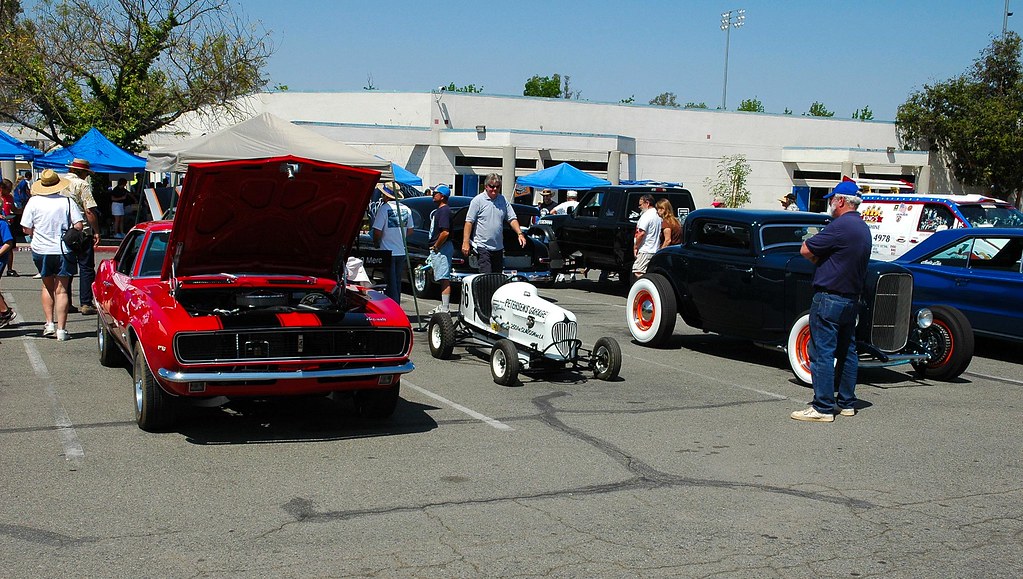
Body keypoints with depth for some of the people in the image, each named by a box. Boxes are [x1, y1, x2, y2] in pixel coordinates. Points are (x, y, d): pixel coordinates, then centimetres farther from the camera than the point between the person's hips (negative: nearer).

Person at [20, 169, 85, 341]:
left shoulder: (34, 201, -4)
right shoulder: (67, 201, -6)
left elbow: (26, 229, -3)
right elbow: (78, 225, -9)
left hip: (41, 250, 1)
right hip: (63, 251, -1)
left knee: (47, 286, 21)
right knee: (61, 290, 3)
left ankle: (50, 323, 17)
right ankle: (61, 329, -2)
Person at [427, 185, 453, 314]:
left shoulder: (444, 210, -15)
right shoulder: (438, 210, 17)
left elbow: (445, 232, -25)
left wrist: (436, 247, -16)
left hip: (442, 248, -11)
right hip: (436, 249, 11)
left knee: (444, 279, -11)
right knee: (442, 279, 15)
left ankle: (445, 309, -12)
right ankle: (443, 305, 22)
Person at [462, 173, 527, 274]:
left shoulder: (503, 200, 10)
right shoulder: (478, 200, -5)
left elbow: (512, 219, 13)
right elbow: (469, 222, -8)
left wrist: (520, 233, -3)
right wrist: (465, 242, -14)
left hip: (498, 247, 6)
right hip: (482, 246, -6)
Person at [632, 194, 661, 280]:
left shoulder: (646, 216, -13)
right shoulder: (658, 216, 18)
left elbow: (641, 233, -20)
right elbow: (660, 235, 23)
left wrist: (635, 247, -11)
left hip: (645, 251, -10)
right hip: (655, 250, 10)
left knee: (638, 272, -12)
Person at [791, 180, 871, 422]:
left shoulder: (840, 226, -18)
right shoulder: (863, 228, 13)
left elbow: (805, 250, -16)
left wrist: (818, 258, 3)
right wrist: (823, 258, 4)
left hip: (829, 297, -10)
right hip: (852, 298, 10)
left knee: (823, 352, -6)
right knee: (847, 351, 15)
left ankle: (823, 407, -5)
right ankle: (847, 403, 22)